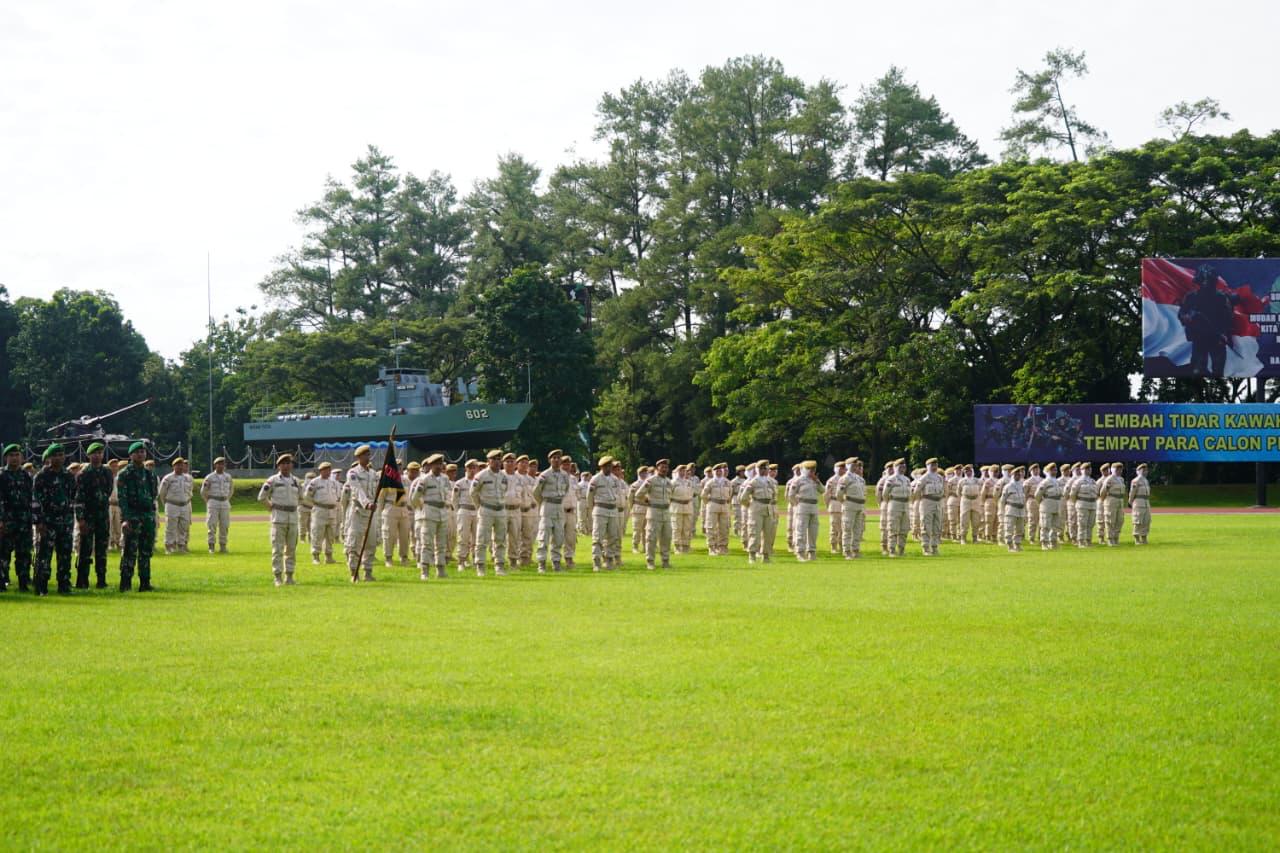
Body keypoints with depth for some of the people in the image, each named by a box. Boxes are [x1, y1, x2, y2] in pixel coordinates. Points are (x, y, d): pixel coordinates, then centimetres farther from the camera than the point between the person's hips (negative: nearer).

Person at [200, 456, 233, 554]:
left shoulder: (228, 477, 6)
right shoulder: (210, 477, -6)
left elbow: (231, 489, 22)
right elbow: (203, 491, 4)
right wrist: (209, 502, 9)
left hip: (225, 504, 4)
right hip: (213, 503, -4)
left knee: (224, 526, 3)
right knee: (212, 525, -7)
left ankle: (223, 546, 11)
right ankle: (211, 546, -5)